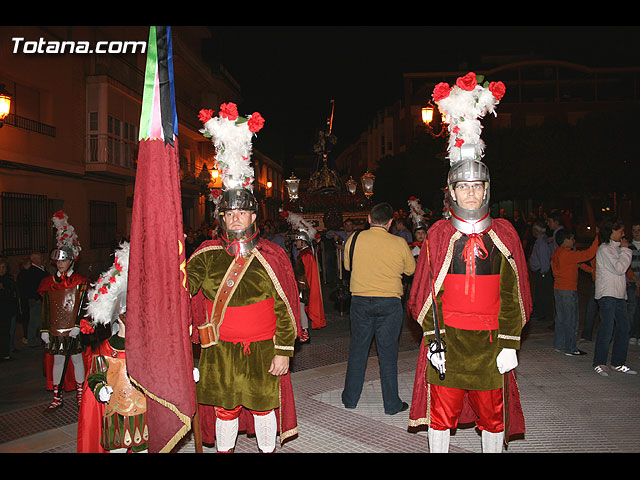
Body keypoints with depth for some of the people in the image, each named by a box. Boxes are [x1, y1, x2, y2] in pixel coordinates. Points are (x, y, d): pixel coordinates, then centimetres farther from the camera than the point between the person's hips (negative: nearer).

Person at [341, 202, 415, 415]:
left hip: (360, 300, 2)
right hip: (390, 302, -1)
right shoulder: (399, 244, -7)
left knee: (357, 350, 13)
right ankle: (391, 404, 16)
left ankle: (350, 399, 25)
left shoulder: (354, 239, -3)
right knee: (388, 354, 7)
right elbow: (411, 269, 8)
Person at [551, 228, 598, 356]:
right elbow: (588, 254, -19)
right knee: (571, 320, -1)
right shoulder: (568, 254, -17)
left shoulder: (556, 253, 10)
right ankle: (570, 348, 5)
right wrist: (598, 238, -12)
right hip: (569, 290, -9)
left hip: (557, 288, 9)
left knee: (560, 318, 14)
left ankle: (559, 345, 21)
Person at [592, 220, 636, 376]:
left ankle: (618, 363, 17)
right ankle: (599, 363, 0)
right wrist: (625, 250, -8)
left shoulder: (616, 248, 19)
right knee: (607, 328, -9)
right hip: (607, 294, -9)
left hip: (619, 294, 9)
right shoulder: (604, 249, -9)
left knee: (623, 328, 8)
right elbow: (619, 268, -16)